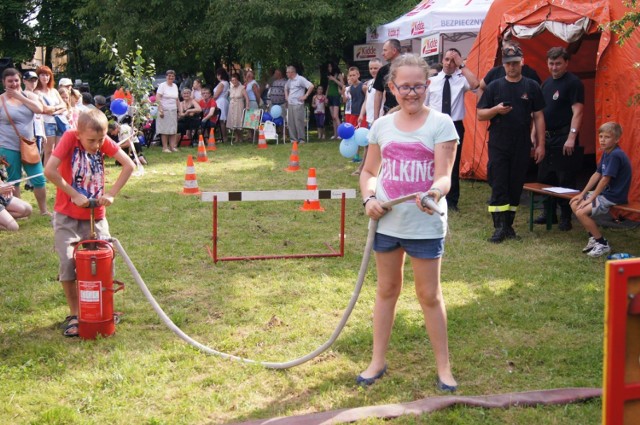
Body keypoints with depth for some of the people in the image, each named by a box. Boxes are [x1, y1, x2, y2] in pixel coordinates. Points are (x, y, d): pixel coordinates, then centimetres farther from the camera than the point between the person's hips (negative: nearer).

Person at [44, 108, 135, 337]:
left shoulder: (104, 142, -8)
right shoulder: (69, 138, -17)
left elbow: (129, 165, -8)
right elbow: (49, 171, -26)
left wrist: (111, 194, -13)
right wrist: (75, 195, -21)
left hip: (96, 216, 3)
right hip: (67, 216, -3)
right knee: (68, 264, -10)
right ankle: (74, 315, 6)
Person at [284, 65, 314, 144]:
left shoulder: (300, 79, -8)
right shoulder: (289, 81, 15)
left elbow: (311, 86, -15)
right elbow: (286, 88, 36)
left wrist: (305, 96, -13)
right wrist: (286, 96, 21)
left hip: (298, 104, -7)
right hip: (290, 104, 7)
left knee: (298, 121, -9)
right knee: (291, 122, 5)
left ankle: (301, 138, -3)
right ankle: (293, 138, 10)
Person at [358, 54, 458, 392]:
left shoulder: (440, 124, -8)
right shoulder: (381, 126, 4)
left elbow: (443, 176, -16)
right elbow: (369, 172, 12)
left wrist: (436, 192, -38)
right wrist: (369, 197, -8)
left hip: (425, 225, -4)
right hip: (386, 222, 4)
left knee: (429, 294, 5)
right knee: (386, 290, 15)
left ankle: (443, 366, 20)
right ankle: (377, 361, 26)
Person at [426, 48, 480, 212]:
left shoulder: (461, 80, 0)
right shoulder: (432, 81, 4)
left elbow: (475, 84, -23)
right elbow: (424, 105, 8)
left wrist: (462, 65, -16)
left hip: (455, 127, -1)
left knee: (453, 164, 6)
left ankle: (452, 200, 16)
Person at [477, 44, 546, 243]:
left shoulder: (531, 87, 5)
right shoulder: (494, 86, 5)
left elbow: (538, 117, 5)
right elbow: (480, 115, 4)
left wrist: (540, 144, 0)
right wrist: (496, 110, -16)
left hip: (522, 147, 1)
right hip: (498, 146, -1)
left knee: (515, 187, 7)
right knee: (498, 187, -4)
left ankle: (508, 224, 18)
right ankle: (499, 227, -2)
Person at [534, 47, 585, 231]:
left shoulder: (573, 83, -10)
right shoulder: (547, 83, 14)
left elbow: (577, 112, -16)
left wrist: (571, 137, -23)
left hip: (563, 138, -8)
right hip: (546, 138, 8)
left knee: (565, 180, -2)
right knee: (545, 178, 14)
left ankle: (566, 217, 7)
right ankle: (549, 213, 26)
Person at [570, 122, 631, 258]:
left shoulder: (615, 155, -21)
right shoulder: (606, 153, 9)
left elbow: (605, 179, -22)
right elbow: (597, 175, 12)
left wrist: (591, 199, -16)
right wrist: (583, 194, 9)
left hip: (614, 197, -10)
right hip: (604, 192, 10)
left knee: (581, 212, -20)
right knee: (575, 205, 6)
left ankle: (603, 244, -5)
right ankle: (593, 237, 13)